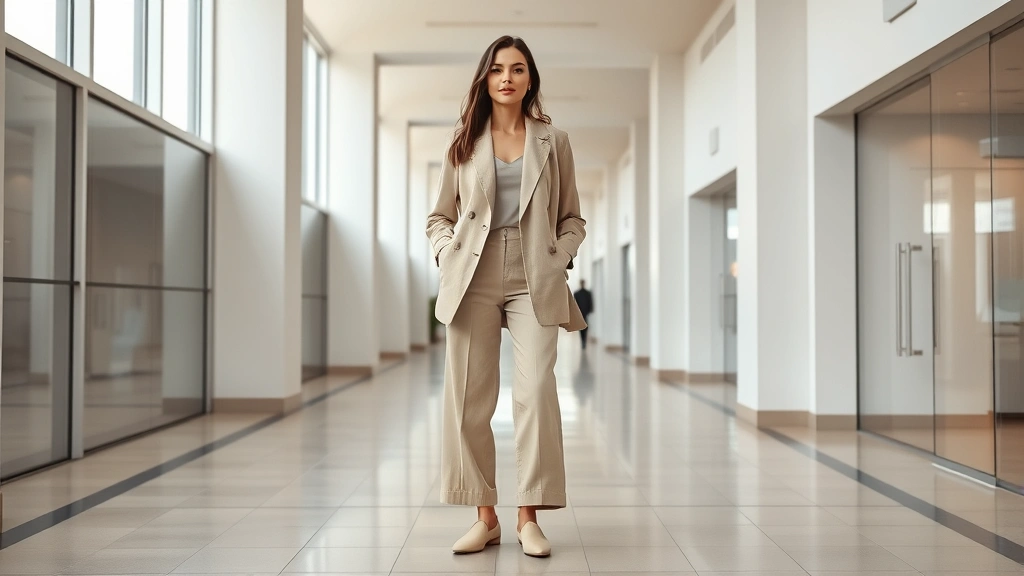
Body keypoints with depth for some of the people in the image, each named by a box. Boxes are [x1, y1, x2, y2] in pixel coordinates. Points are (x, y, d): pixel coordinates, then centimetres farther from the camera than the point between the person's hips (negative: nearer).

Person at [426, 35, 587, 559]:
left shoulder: (553, 141, 13)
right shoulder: (464, 143, 13)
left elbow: (572, 219, 15)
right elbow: (439, 216, 16)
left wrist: (559, 260, -2)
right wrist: (449, 256, -1)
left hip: (533, 280, -1)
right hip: (474, 279, 1)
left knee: (536, 388, -11)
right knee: (468, 397, -1)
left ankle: (529, 517, 0)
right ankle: (485, 516, 10)